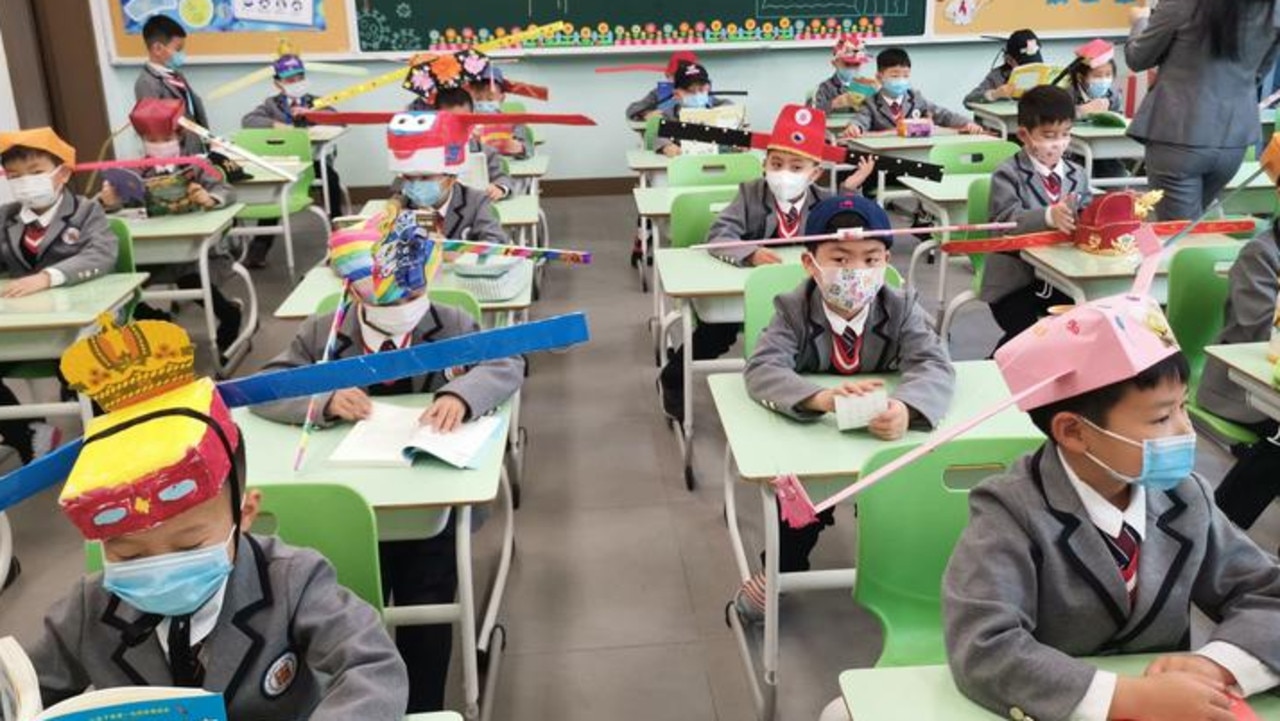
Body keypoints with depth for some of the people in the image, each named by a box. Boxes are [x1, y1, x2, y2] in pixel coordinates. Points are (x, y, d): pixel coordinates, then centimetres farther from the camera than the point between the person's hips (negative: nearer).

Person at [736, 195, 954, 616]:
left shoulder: (901, 308, -12)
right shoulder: (794, 310, -16)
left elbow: (935, 366, -26)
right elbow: (761, 370, -32)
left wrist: (905, 408, -52)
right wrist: (824, 399, -54)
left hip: (884, 438, 2)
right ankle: (780, 569, 0)